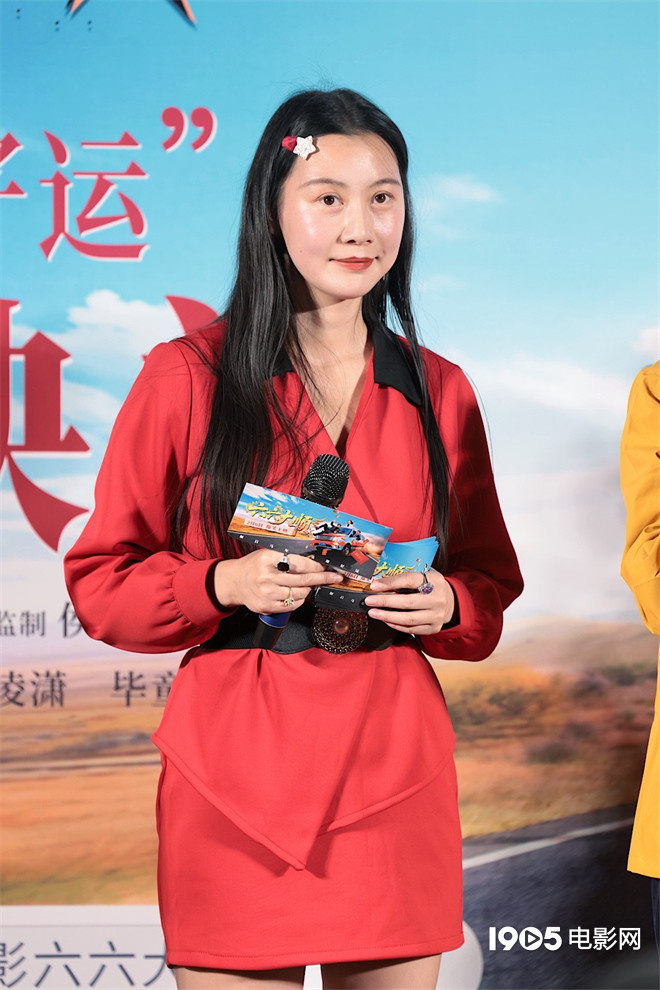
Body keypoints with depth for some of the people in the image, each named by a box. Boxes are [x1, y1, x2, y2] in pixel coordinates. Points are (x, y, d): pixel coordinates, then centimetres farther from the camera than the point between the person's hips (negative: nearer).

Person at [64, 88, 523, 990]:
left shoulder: (438, 392, 9)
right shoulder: (187, 377, 0)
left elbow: (491, 587, 16)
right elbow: (101, 583, 2)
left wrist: (444, 604, -6)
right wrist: (225, 584, -16)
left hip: (393, 772, 3)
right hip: (235, 771, -2)